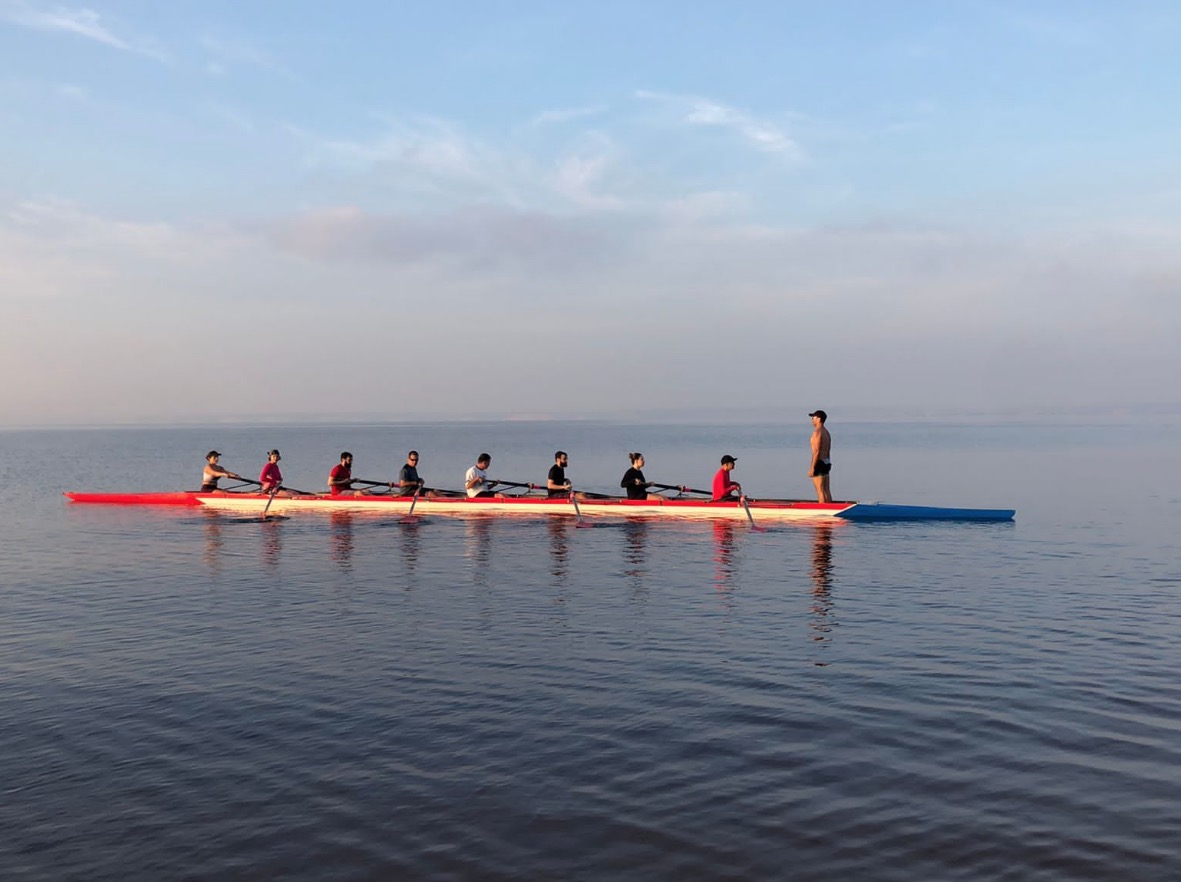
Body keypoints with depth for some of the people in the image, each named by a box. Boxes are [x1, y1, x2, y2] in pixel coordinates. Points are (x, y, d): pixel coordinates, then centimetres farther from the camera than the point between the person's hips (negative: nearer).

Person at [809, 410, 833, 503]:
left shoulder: (817, 432, -14)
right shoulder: (827, 432, 16)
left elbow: (816, 451, -19)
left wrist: (812, 468, -19)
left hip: (819, 463, -9)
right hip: (827, 463, 9)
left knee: (820, 491, -8)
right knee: (826, 490, 10)